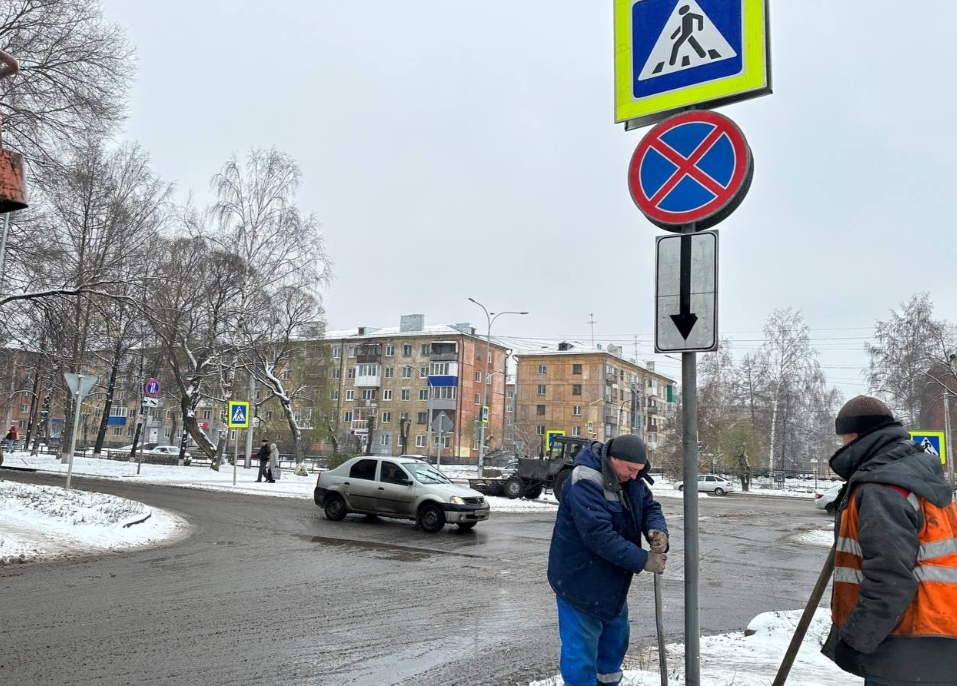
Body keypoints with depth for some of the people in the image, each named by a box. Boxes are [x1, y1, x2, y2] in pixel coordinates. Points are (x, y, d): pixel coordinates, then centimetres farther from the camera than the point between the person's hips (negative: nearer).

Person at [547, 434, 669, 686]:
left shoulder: (631, 479, -2)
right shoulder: (584, 484, -31)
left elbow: (650, 506, 2)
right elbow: (599, 535, -35)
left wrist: (657, 530, -22)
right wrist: (643, 560, -30)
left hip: (611, 576, 9)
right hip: (579, 577, -9)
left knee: (616, 633, 24)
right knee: (581, 644, -4)